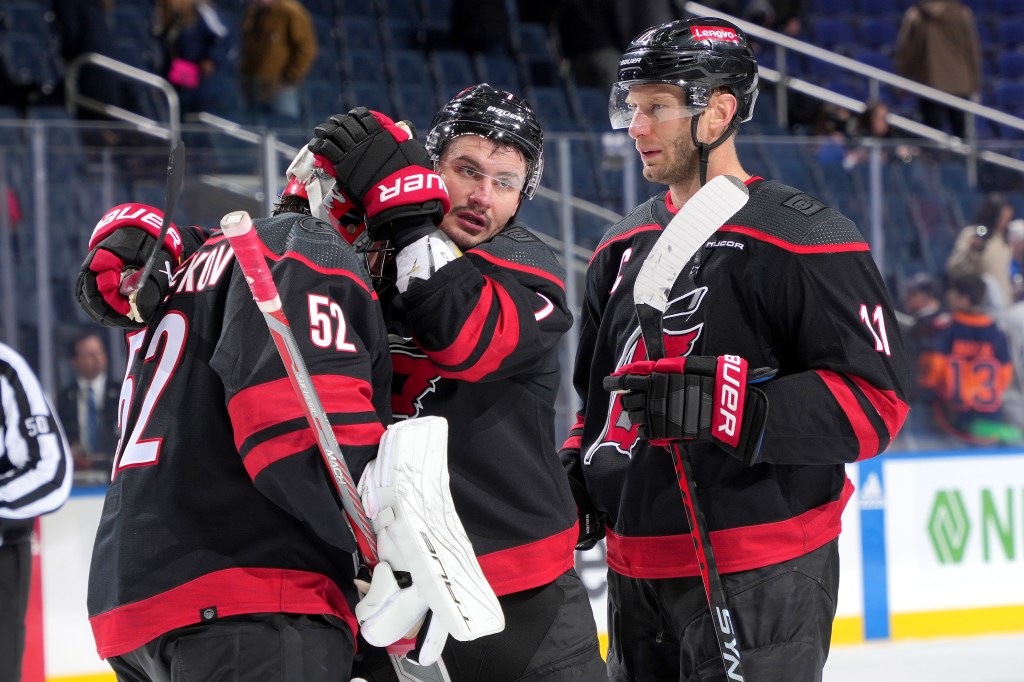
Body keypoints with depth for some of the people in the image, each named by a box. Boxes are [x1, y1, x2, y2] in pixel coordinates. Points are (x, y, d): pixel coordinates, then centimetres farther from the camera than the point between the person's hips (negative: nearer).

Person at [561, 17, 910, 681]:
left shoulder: (804, 240, -9)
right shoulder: (624, 246, 15)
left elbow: (876, 400, -17)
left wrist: (727, 403, -27)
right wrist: (578, 471, 11)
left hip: (759, 577, -7)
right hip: (639, 570, 7)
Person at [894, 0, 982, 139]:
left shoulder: (914, 14, -6)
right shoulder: (963, 13, -3)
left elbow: (904, 51, -2)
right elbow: (973, 50, 2)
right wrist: (975, 85, 10)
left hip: (930, 85, -1)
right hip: (960, 85, 1)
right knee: (962, 134, 10)